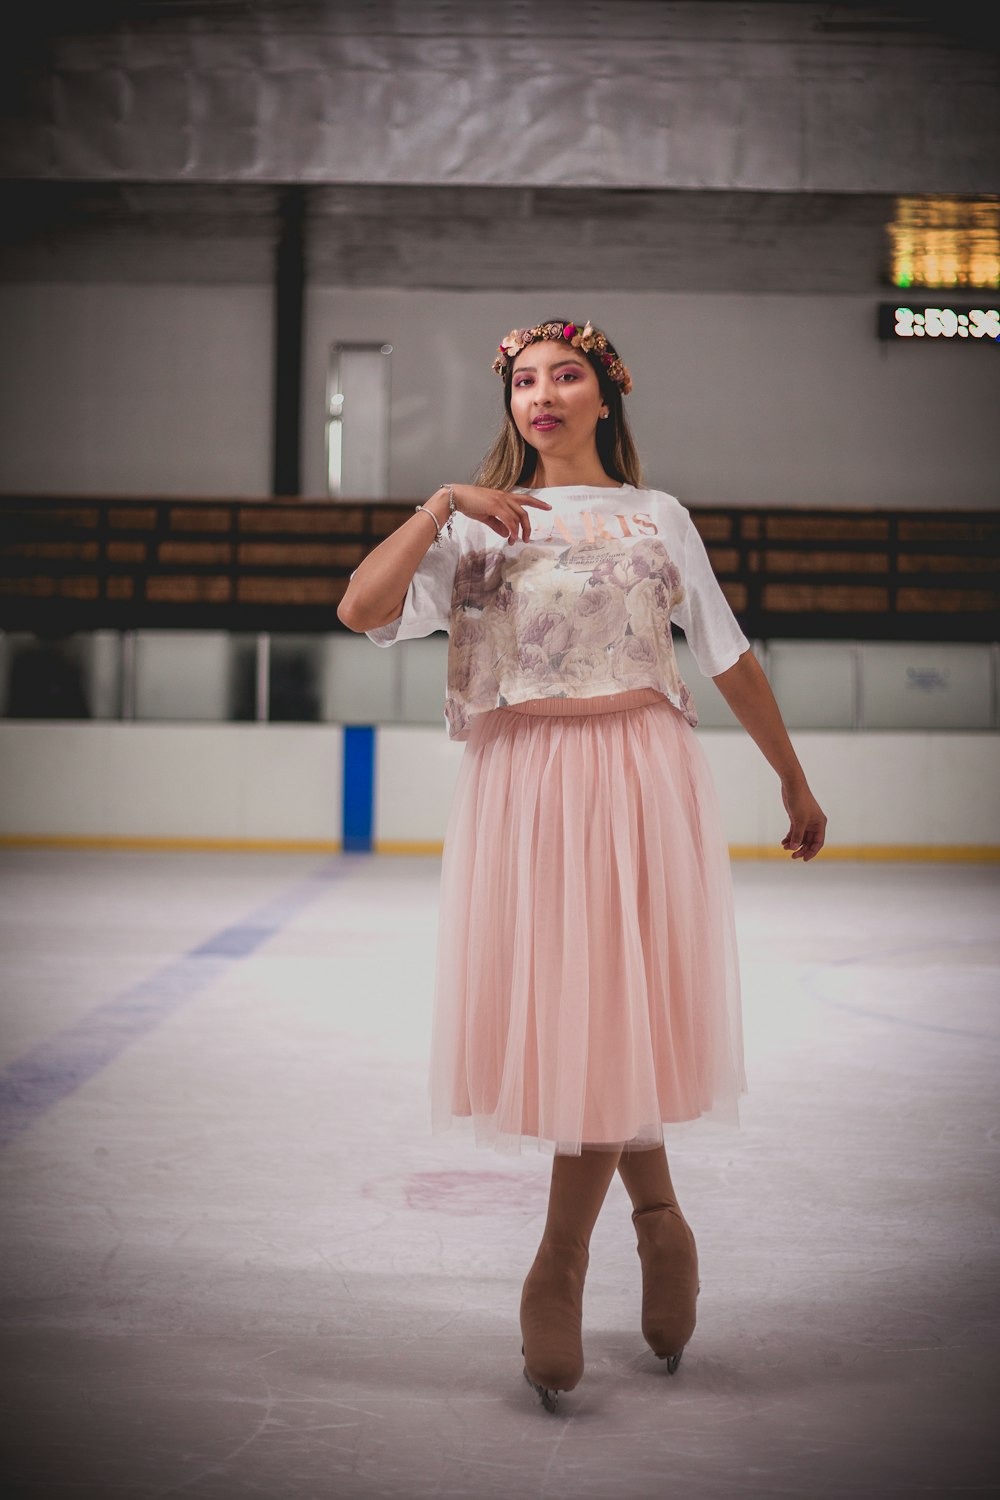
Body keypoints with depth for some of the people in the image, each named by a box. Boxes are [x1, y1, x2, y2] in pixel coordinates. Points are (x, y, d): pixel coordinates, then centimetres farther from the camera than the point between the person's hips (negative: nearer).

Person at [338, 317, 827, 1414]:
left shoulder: (657, 516, 11)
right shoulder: (479, 525, 8)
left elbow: (730, 660, 13)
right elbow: (361, 610, -7)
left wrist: (794, 781, 16)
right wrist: (442, 504, -11)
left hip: (640, 777, 0)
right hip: (521, 781, 0)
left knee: (612, 1012, -1)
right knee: (549, 1012, 2)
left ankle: (561, 1263, 15)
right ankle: (657, 1213, 23)